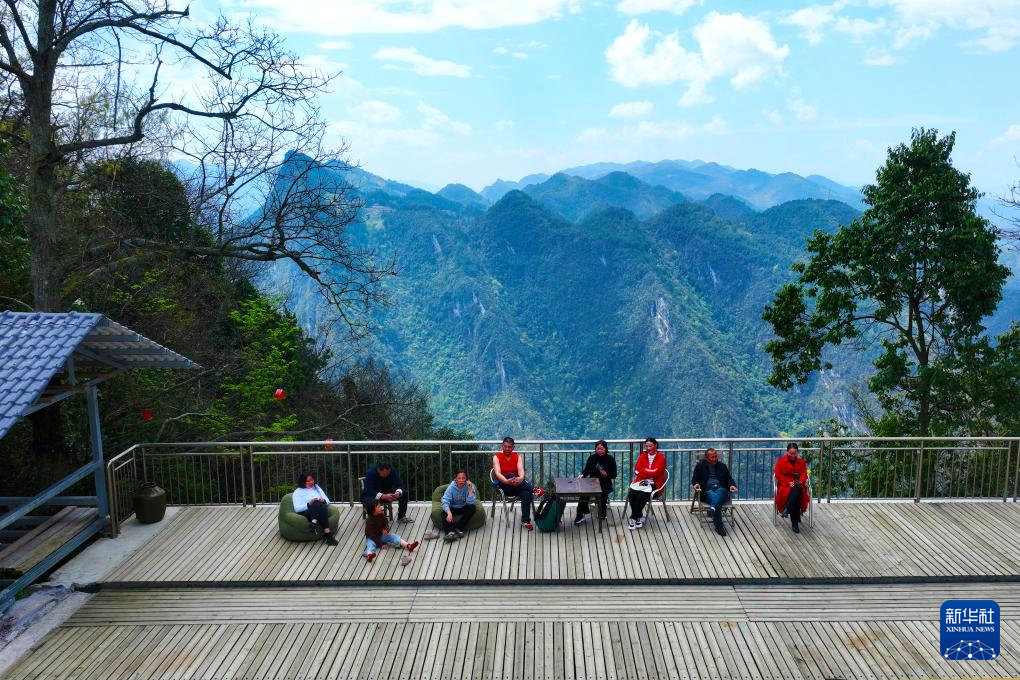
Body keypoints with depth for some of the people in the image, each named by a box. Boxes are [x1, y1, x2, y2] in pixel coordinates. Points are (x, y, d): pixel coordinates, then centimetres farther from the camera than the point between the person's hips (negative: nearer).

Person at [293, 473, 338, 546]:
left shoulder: (316, 487, 24)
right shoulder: (297, 492, 11)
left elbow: (327, 500, 18)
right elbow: (297, 508, -3)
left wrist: (323, 501, -7)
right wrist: (309, 504, -19)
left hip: (320, 511, 3)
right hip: (306, 513, -3)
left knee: (323, 508, -35)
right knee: (317, 503, -36)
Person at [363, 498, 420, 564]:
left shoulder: (382, 515, -7)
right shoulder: (369, 520, -23)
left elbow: (386, 524, 4)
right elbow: (370, 534, -22)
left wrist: (386, 530, -23)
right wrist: (380, 544, -24)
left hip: (381, 535, 6)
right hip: (372, 538, -6)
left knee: (393, 537, -10)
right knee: (371, 544, -35)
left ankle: (408, 546, -25)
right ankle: (369, 555, -70)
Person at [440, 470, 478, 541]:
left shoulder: (470, 486, -15)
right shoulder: (451, 487, -17)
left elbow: (470, 502, -23)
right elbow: (445, 501, -27)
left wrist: (470, 489, -32)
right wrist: (449, 513, -43)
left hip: (464, 508, 1)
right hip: (453, 508, -1)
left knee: (472, 507, -29)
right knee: (444, 513, -29)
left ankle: (458, 528, -30)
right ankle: (450, 532, -49)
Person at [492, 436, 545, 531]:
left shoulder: (517, 456, 8)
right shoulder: (497, 456, 0)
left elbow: (521, 470, -10)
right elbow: (497, 473, -14)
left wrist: (521, 478, -35)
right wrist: (507, 481, -35)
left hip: (517, 485, 2)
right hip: (503, 485, -2)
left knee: (526, 493, -33)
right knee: (511, 474, -35)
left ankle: (525, 521, -27)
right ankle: (533, 490, -27)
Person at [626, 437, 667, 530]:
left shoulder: (661, 458, 0)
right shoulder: (642, 456, 12)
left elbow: (655, 472, -11)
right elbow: (637, 470, 1)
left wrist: (642, 471, -6)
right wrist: (649, 472, -14)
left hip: (654, 484, -4)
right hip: (641, 481, 4)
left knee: (642, 496, -31)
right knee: (631, 494, -26)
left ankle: (634, 518, -13)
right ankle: (639, 517, -11)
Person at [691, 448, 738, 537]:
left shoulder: (722, 466, 23)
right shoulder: (700, 466, 16)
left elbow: (729, 479, 21)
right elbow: (694, 479, 14)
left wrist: (732, 485, -1)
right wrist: (696, 484, -10)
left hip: (721, 489, 2)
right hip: (707, 491, -2)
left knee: (720, 491, -37)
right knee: (715, 498, -36)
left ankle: (713, 509, -64)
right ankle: (719, 527, -41)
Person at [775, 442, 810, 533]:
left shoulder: (802, 462, 15)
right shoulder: (781, 460, 7)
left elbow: (804, 475, 5)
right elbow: (778, 475, 0)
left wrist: (800, 482, -18)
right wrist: (789, 482, -15)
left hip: (798, 485, 2)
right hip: (785, 484, -2)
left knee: (797, 489, -39)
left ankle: (787, 509, -39)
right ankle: (795, 523, -35)